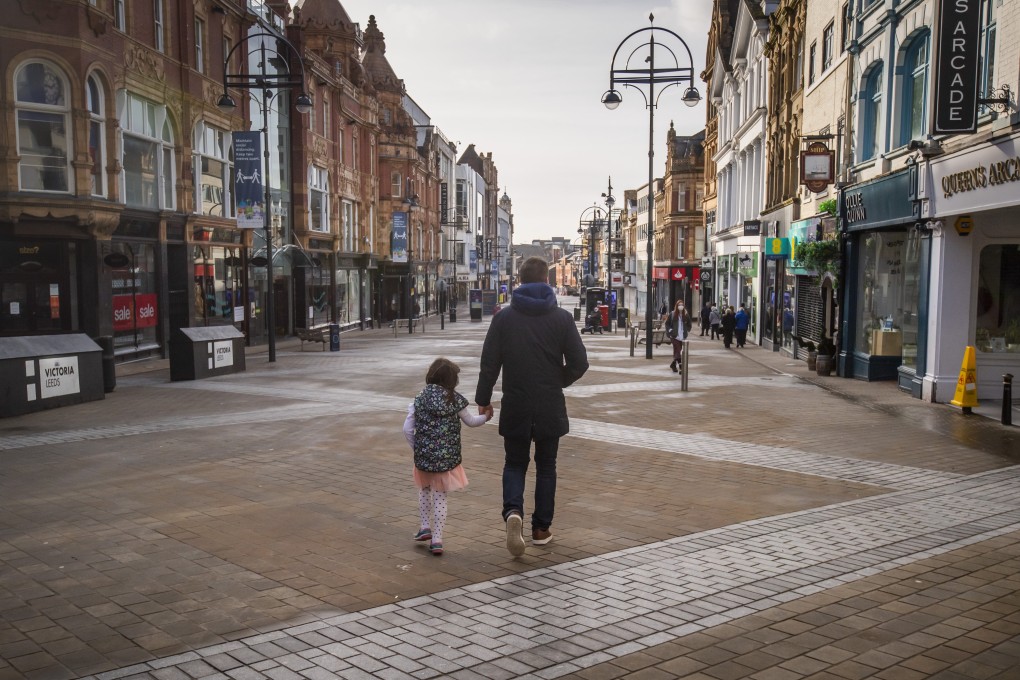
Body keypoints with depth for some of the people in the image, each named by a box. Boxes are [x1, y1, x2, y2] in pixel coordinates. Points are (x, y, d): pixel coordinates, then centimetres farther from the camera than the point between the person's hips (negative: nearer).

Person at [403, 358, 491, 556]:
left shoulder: (420, 399, -3)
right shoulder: (455, 399, -7)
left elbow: (407, 429, -3)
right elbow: (471, 421, 6)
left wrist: (417, 448, 12)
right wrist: (486, 417, 25)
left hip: (423, 456, 2)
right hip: (447, 458, -1)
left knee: (424, 490, 26)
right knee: (440, 496, 7)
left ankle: (426, 526, 23)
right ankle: (436, 539, 7)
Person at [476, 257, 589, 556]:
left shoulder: (504, 318, -5)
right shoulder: (562, 318, -5)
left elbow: (489, 363, -5)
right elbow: (579, 363, -6)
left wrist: (483, 399, 7)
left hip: (516, 407, 0)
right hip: (551, 407, 0)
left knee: (515, 464, 15)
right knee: (546, 467, 15)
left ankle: (513, 511, -10)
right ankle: (541, 528, 20)